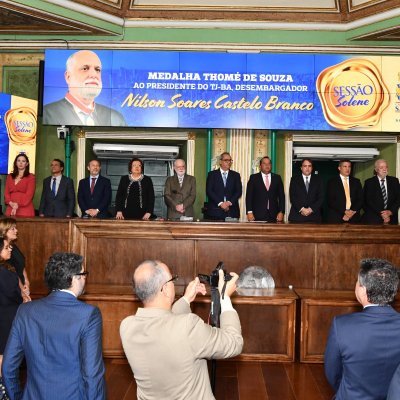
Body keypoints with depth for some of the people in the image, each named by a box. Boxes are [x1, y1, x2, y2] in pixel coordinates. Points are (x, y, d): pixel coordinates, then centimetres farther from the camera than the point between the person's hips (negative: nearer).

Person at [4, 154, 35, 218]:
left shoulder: (31, 177, 3)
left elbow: (29, 194, -6)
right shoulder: (10, 176, 18)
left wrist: (17, 205, -17)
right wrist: (11, 203, -8)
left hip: (25, 211, -4)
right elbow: (6, 192, 12)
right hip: (10, 210, 4)